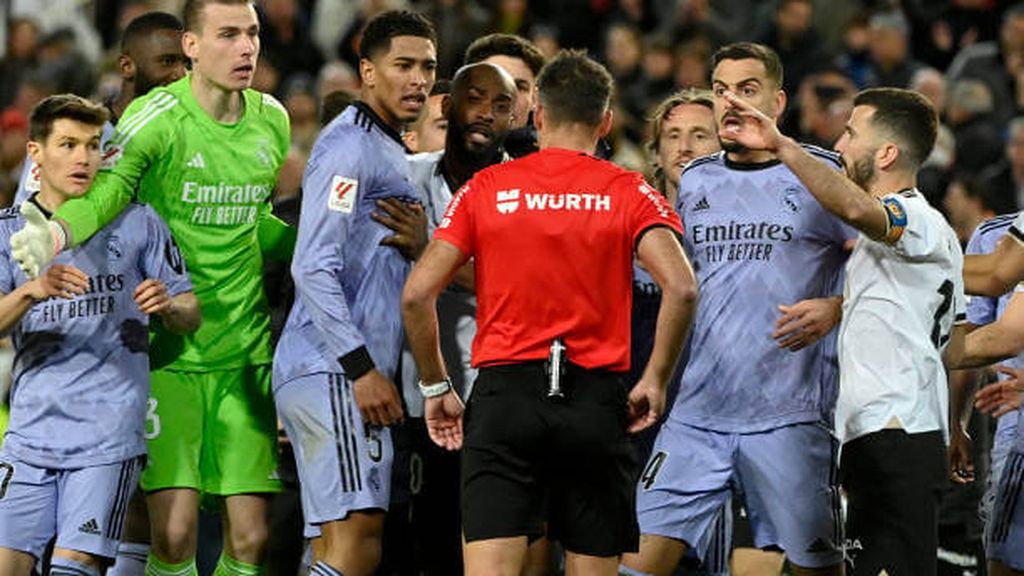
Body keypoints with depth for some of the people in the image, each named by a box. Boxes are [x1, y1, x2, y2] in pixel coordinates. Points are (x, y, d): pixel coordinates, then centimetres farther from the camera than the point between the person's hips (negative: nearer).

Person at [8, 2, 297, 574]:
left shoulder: (272, 119, 7)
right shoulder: (157, 116, -11)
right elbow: (105, 190, -29)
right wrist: (53, 233, -49)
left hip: (245, 351, 5)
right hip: (166, 352, -5)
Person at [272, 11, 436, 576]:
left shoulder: (389, 150, 23)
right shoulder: (350, 146, -9)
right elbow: (313, 268, -17)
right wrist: (361, 368, -20)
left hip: (352, 377, 10)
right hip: (332, 374, -10)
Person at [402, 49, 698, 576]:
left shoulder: (486, 188, 5)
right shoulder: (628, 193, 3)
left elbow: (416, 294, -1)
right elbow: (681, 288, -12)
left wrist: (435, 387, 10)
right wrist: (655, 381, -1)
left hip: (504, 396, 0)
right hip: (596, 403, 0)